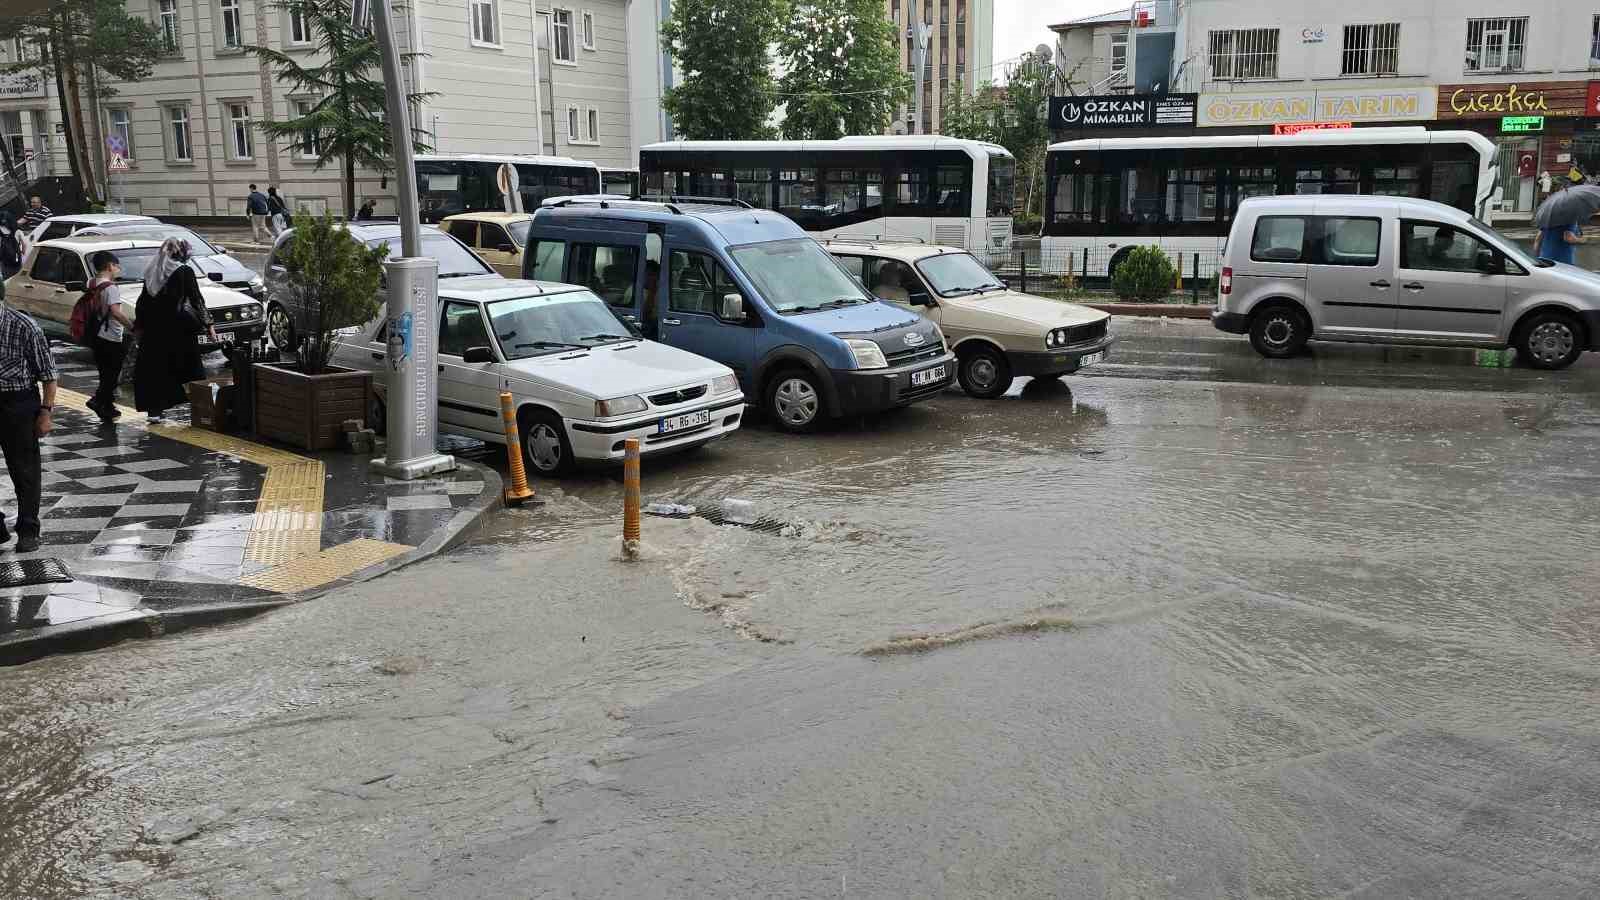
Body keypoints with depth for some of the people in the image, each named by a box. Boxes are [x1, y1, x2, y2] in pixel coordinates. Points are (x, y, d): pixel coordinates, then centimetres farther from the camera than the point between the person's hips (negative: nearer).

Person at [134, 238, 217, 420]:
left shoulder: (152, 272, 9)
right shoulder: (184, 272, -7)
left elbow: (142, 301, 12)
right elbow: (196, 300, -8)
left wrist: (139, 325, 19)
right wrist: (208, 325, -5)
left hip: (153, 329, 5)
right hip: (178, 328, -5)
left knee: (155, 369, 9)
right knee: (188, 368, 3)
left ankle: (154, 408, 8)